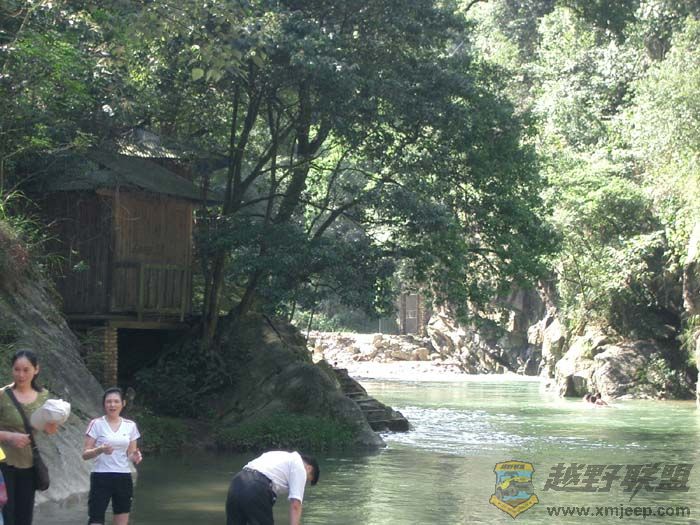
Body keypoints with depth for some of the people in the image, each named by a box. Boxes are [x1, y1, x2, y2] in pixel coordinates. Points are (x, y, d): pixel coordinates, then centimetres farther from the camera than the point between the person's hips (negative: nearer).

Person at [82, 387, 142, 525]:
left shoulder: (130, 426, 7)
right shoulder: (96, 424, -3)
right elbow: (85, 454, -5)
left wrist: (135, 457, -10)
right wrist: (100, 449, -24)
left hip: (123, 478, 4)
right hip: (101, 477, -4)